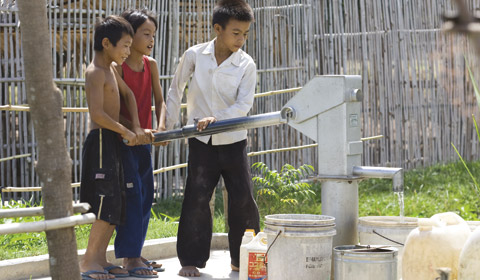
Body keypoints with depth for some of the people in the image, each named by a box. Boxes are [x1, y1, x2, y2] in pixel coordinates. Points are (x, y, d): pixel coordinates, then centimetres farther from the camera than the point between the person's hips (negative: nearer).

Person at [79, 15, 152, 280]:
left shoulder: (111, 68, 15)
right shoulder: (96, 72, -14)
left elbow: (127, 93, 25)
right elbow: (97, 114, -22)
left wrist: (136, 126, 12)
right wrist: (126, 131, -14)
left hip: (112, 141, 10)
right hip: (101, 141, -10)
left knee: (115, 206, 10)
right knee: (106, 203, -14)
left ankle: (99, 258, 13)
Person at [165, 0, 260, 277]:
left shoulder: (246, 65, -6)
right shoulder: (194, 56, -4)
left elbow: (244, 104, -13)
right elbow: (175, 90, 9)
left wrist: (217, 119, -28)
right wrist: (169, 126, 8)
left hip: (233, 141, 0)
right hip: (201, 142, 0)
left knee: (243, 199, 0)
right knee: (196, 199, -2)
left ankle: (243, 259, 14)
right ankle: (191, 259, 7)